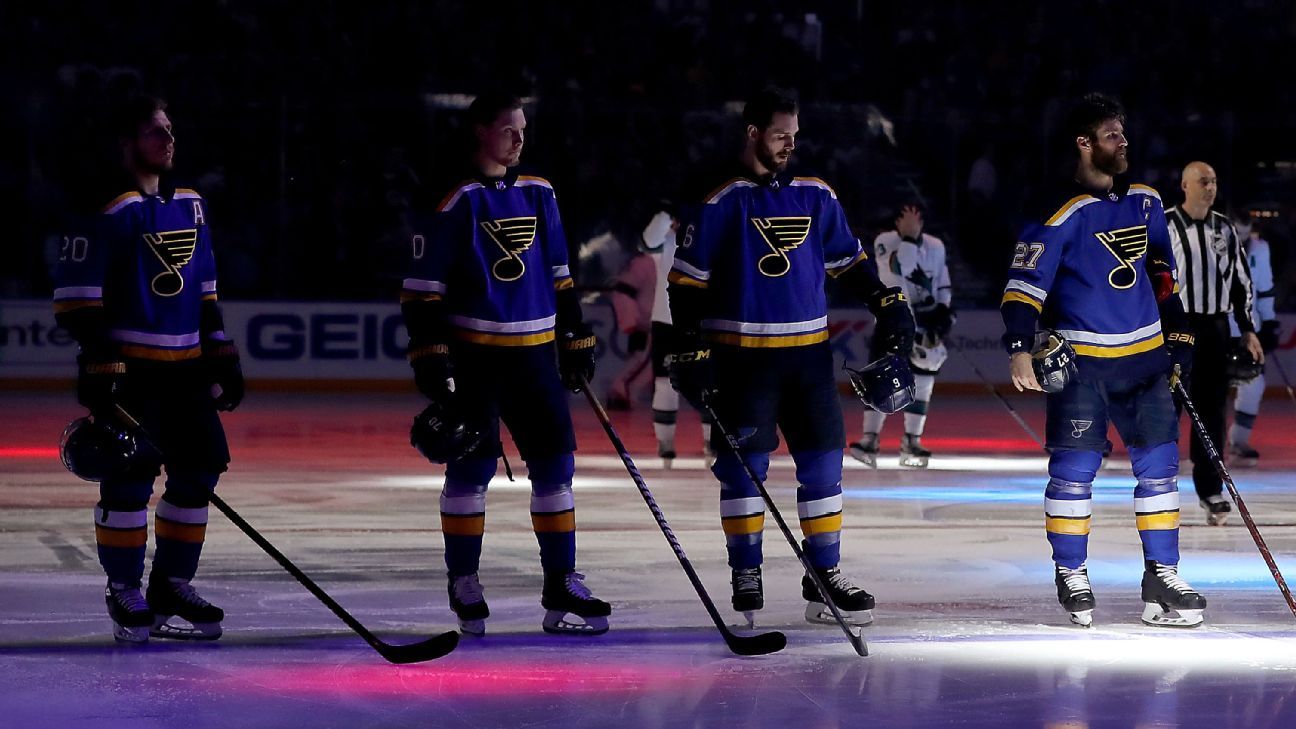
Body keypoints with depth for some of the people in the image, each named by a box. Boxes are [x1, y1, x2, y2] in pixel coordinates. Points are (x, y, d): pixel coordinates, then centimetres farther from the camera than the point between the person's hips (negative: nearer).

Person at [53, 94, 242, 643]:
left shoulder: (189, 205, 13)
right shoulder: (107, 211, -11)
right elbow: (76, 295, -14)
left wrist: (221, 355, 17)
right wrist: (98, 368, -19)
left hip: (184, 367, 8)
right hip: (128, 366, -8)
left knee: (201, 465, 7)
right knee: (130, 475, -7)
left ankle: (171, 586, 18)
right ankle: (124, 594, 4)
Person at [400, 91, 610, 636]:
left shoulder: (538, 195, 11)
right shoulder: (455, 202, -8)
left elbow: (558, 277, 18)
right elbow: (422, 287, -9)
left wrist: (576, 341, 16)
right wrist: (430, 359, -15)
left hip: (534, 353, 6)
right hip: (472, 353, -5)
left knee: (555, 462, 3)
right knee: (471, 465, -3)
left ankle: (561, 587, 9)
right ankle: (463, 584, 8)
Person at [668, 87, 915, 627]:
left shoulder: (814, 196, 9)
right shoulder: (720, 201, -7)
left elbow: (848, 259, 19)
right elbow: (687, 280, -7)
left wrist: (886, 301, 7)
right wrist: (691, 349, -12)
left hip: (808, 350, 5)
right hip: (741, 354, -5)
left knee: (824, 460, 3)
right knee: (744, 465, -2)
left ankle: (825, 579, 10)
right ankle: (746, 577, 9)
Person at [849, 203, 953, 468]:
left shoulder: (936, 247, 2)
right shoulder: (884, 242, -11)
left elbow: (943, 283, 14)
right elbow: (897, 269, -29)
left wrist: (944, 311, 1)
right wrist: (909, 237, -32)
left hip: (926, 320, 3)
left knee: (921, 381, -2)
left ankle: (911, 442, 6)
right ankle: (870, 439, -14)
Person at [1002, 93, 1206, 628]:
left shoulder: (1144, 202, 8)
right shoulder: (1063, 215, -13)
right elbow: (1026, 281, -18)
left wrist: (1178, 335, 17)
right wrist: (1020, 348, -30)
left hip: (1144, 356, 6)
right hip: (1080, 359, -6)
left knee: (1159, 463, 3)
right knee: (1074, 468, -5)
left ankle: (1161, 578, 9)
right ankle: (1071, 575, 8)